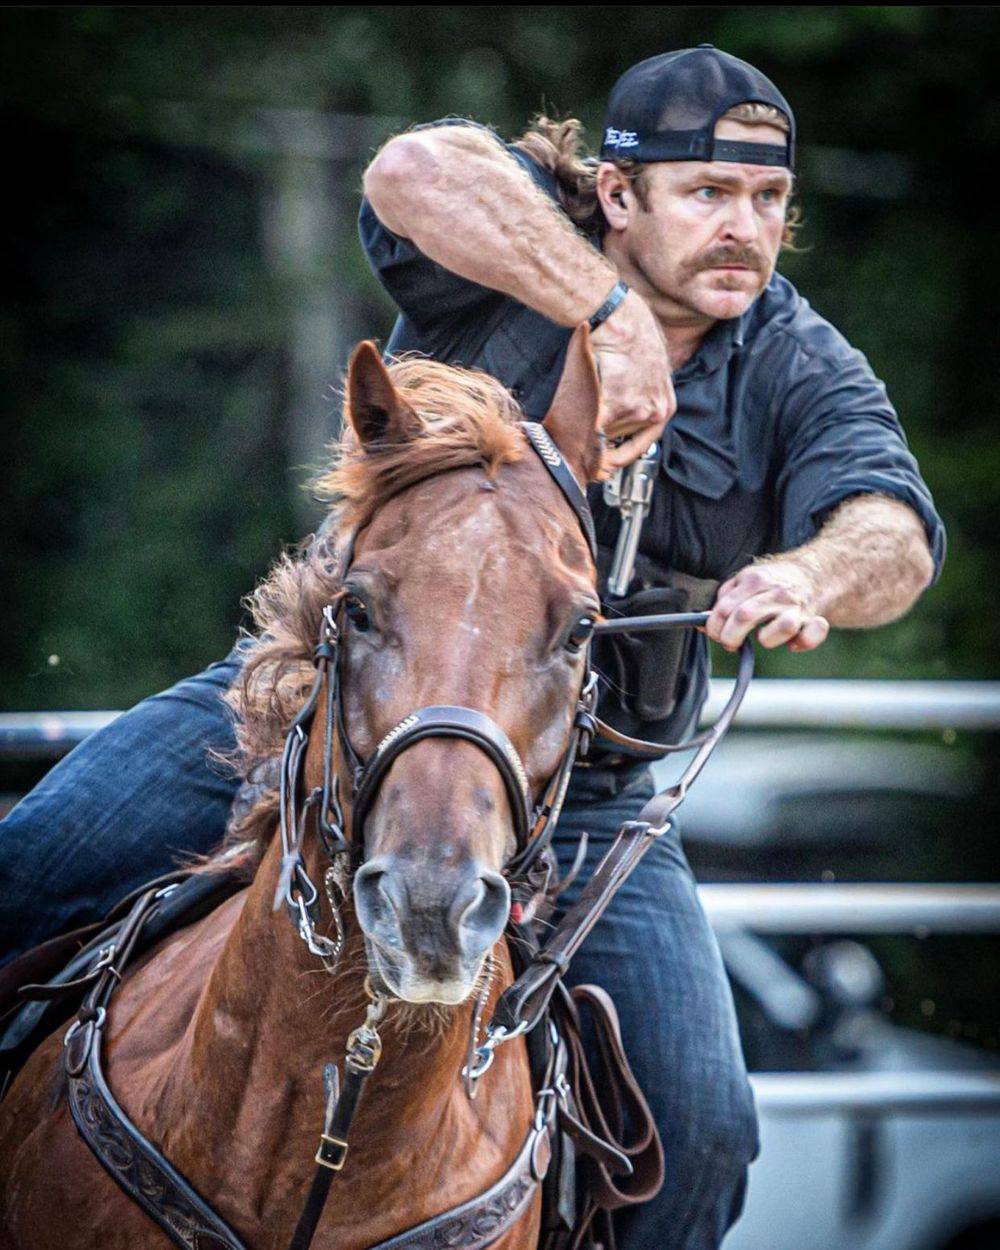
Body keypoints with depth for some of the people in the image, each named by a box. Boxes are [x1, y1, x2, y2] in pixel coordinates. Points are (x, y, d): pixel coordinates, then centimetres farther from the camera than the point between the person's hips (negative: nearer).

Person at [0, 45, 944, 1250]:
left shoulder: (801, 370, -3)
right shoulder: (517, 233, -10)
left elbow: (894, 531, -22)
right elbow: (415, 171, -34)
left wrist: (812, 576, -46)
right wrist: (613, 312, -44)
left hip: (581, 789, 2)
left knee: (700, 1127, -8)